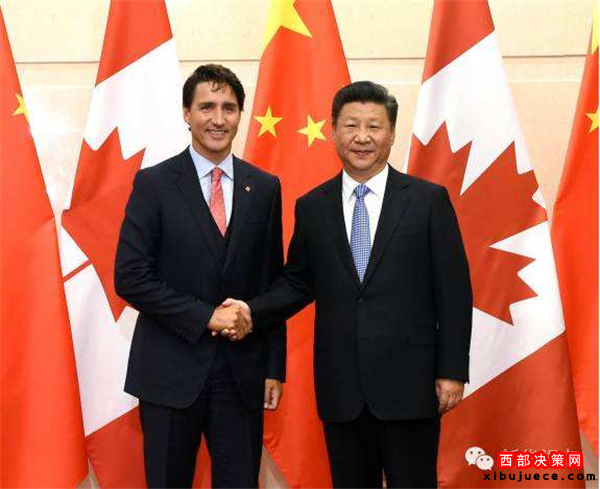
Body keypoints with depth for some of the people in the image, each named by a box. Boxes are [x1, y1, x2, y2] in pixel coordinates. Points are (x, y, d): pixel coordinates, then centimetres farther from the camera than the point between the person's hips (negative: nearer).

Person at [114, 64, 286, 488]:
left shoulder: (264, 187, 6)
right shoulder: (154, 184, -3)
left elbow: (273, 282, 8)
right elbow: (130, 278, -9)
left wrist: (275, 366, 5)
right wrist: (206, 315, -14)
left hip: (242, 372, 2)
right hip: (171, 371, -2)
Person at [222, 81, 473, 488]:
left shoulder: (429, 200, -1)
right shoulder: (312, 207, 7)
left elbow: (454, 291, -2)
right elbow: (298, 282, 13)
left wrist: (453, 371, -6)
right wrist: (253, 311, -5)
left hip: (409, 382, -2)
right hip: (341, 387, 3)